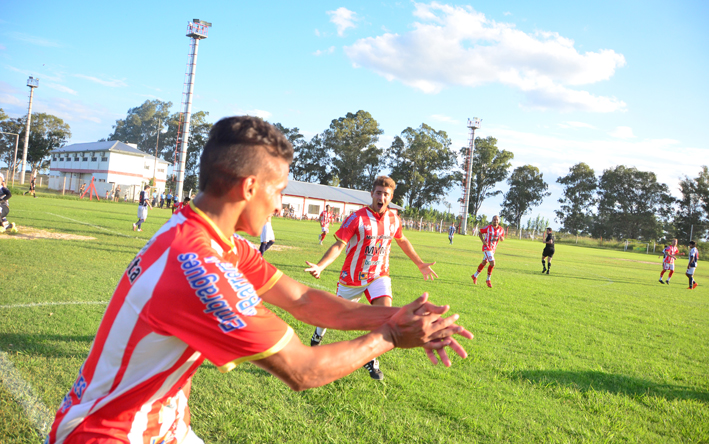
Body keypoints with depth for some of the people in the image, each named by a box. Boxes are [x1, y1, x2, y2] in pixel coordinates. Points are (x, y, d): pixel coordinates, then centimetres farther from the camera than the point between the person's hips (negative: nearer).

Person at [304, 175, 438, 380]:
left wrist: (421, 264, 20)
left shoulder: (394, 219, -4)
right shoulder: (357, 218, -19)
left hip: (379, 275, 3)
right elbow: (339, 245, -22)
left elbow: (402, 241, 16)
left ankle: (371, 360, -1)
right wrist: (319, 266, -36)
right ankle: (318, 335, 49)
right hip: (352, 277, -3)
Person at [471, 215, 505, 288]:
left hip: (493, 249, 6)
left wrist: (501, 238, -13)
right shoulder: (488, 228, -14)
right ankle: (488, 280, 0)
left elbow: (502, 239, 12)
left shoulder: (501, 230, -1)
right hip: (487, 248, -6)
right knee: (492, 263, -17)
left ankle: (475, 276, 38)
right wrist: (483, 241, -15)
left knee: (484, 263, 19)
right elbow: (480, 233, 0)